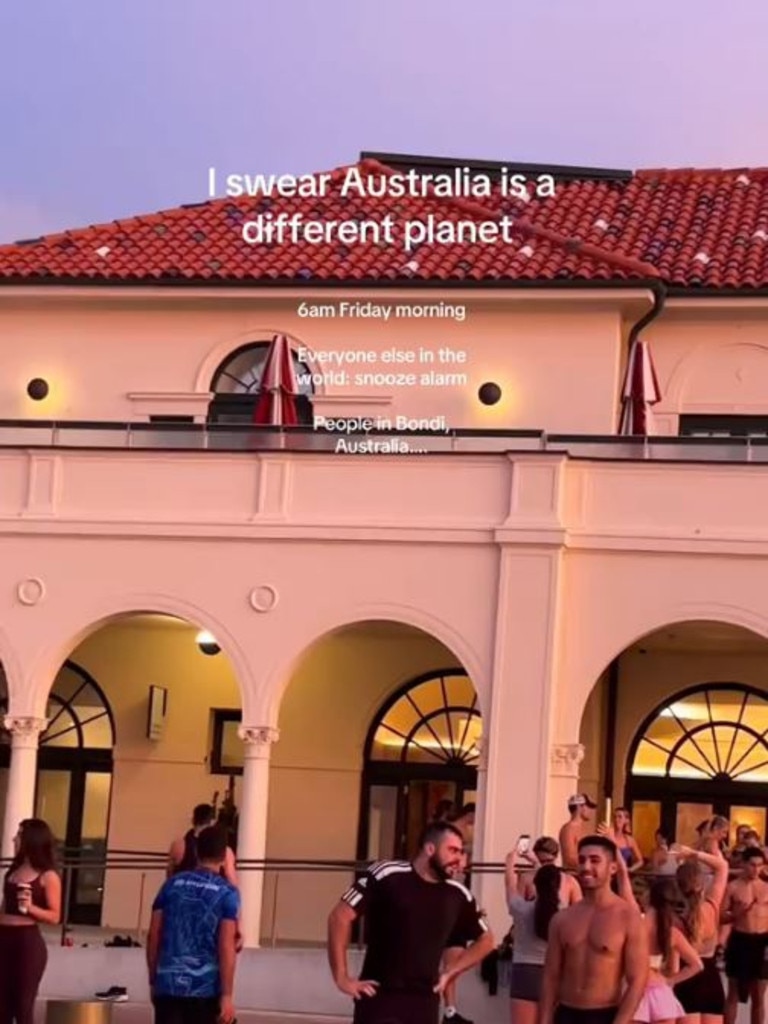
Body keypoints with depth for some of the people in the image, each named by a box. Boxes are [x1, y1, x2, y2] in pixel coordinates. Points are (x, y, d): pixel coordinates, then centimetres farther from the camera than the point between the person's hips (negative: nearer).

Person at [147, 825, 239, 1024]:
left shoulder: (172, 884, 7)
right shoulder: (227, 893, -3)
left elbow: (153, 936, 7)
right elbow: (226, 947, -10)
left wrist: (153, 980, 17)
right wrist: (227, 996, -9)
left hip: (168, 984, 2)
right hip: (206, 988, -2)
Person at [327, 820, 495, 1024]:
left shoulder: (458, 895, 4)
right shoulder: (387, 875, -10)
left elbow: (485, 940, 21)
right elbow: (340, 916, -11)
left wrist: (448, 974, 12)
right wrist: (342, 978, -10)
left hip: (424, 1003, 5)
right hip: (380, 998, -5)